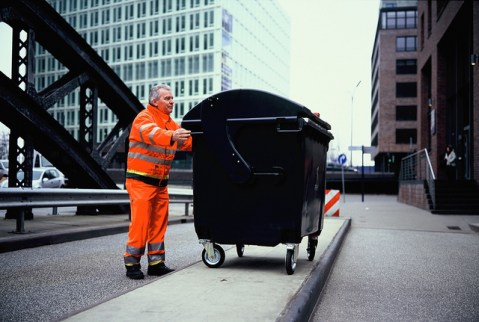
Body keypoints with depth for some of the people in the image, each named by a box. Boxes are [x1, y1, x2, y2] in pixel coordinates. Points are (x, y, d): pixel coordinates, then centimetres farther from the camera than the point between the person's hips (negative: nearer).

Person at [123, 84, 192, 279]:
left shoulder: (170, 123, 15)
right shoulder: (144, 118, -11)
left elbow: (186, 141, 10)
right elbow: (152, 134, -32)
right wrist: (172, 136, -50)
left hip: (160, 182, 8)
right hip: (141, 181, -8)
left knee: (159, 223, 9)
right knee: (140, 223, -9)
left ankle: (156, 263, 17)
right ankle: (132, 263, 1)